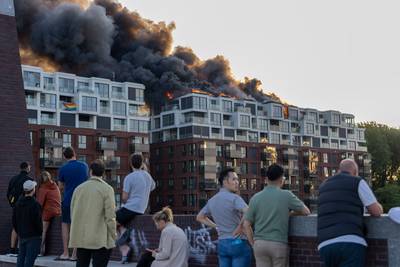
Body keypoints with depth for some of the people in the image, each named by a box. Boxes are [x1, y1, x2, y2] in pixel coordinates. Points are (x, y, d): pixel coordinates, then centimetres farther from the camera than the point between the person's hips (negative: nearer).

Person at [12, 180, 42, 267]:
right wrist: (40, 232, -2)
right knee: (29, 259, -5)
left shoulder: (18, 203, 7)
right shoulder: (35, 204, -16)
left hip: (21, 236, 7)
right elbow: (37, 221, -16)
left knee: (21, 258, 14)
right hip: (33, 237, -7)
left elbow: (14, 221, 13)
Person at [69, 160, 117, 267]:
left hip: (80, 239, 4)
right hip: (100, 240, -4)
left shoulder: (79, 188, 5)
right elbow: (110, 216, -11)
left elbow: (73, 213, 10)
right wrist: (113, 237, -2)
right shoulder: (107, 189, -8)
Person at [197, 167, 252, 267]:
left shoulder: (212, 200, 9)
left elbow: (200, 217, 24)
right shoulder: (234, 198, -13)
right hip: (238, 243, -7)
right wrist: (240, 227, -14)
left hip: (222, 243, 7)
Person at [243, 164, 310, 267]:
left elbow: (247, 225, 4)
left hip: (260, 243, 3)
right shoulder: (286, 195, -3)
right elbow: (306, 211, 7)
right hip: (279, 244, -3)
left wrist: (253, 244, 12)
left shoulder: (255, 197, 4)